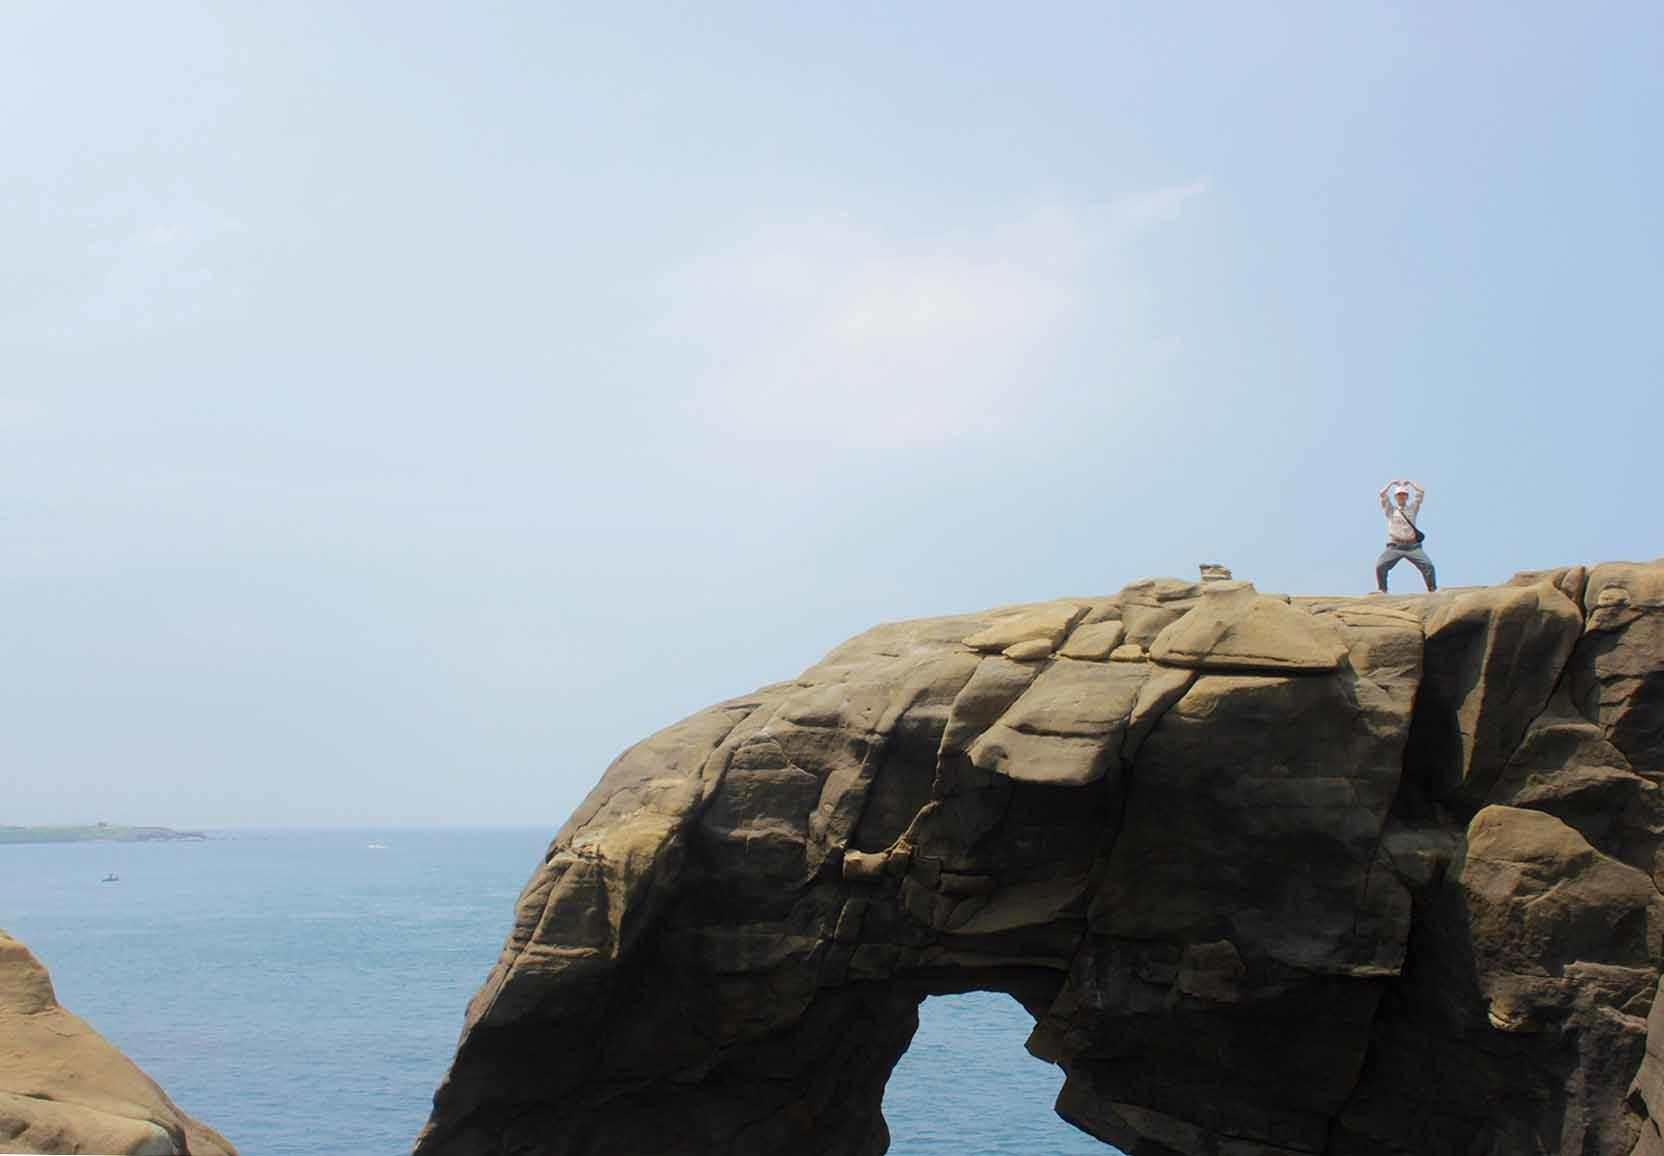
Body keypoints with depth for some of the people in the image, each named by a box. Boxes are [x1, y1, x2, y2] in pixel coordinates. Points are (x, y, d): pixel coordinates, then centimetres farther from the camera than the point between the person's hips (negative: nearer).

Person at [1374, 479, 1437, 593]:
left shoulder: (1412, 508, 17)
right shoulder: (1390, 510, 13)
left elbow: (1421, 492, 11)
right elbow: (1382, 494, 4)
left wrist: (1410, 483, 20)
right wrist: (1392, 483, 15)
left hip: (1413, 546, 1)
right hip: (1395, 546, -1)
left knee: (1428, 565, -16)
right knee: (1380, 565, -20)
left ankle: (1432, 589, -7)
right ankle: (1382, 589, -8)